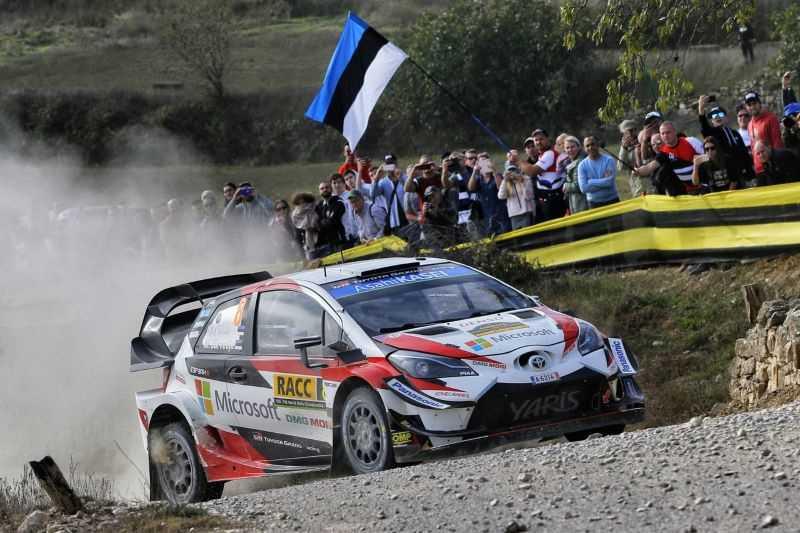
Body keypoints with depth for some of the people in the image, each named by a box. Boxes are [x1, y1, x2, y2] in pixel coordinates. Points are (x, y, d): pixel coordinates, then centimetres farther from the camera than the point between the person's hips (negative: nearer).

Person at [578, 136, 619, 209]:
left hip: (612, 201, -1)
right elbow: (583, 188, -13)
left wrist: (591, 182, -12)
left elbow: (610, 182, -18)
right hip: (594, 204, 1)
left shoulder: (609, 160, -7)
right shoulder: (582, 165, -2)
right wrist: (603, 182, -14)